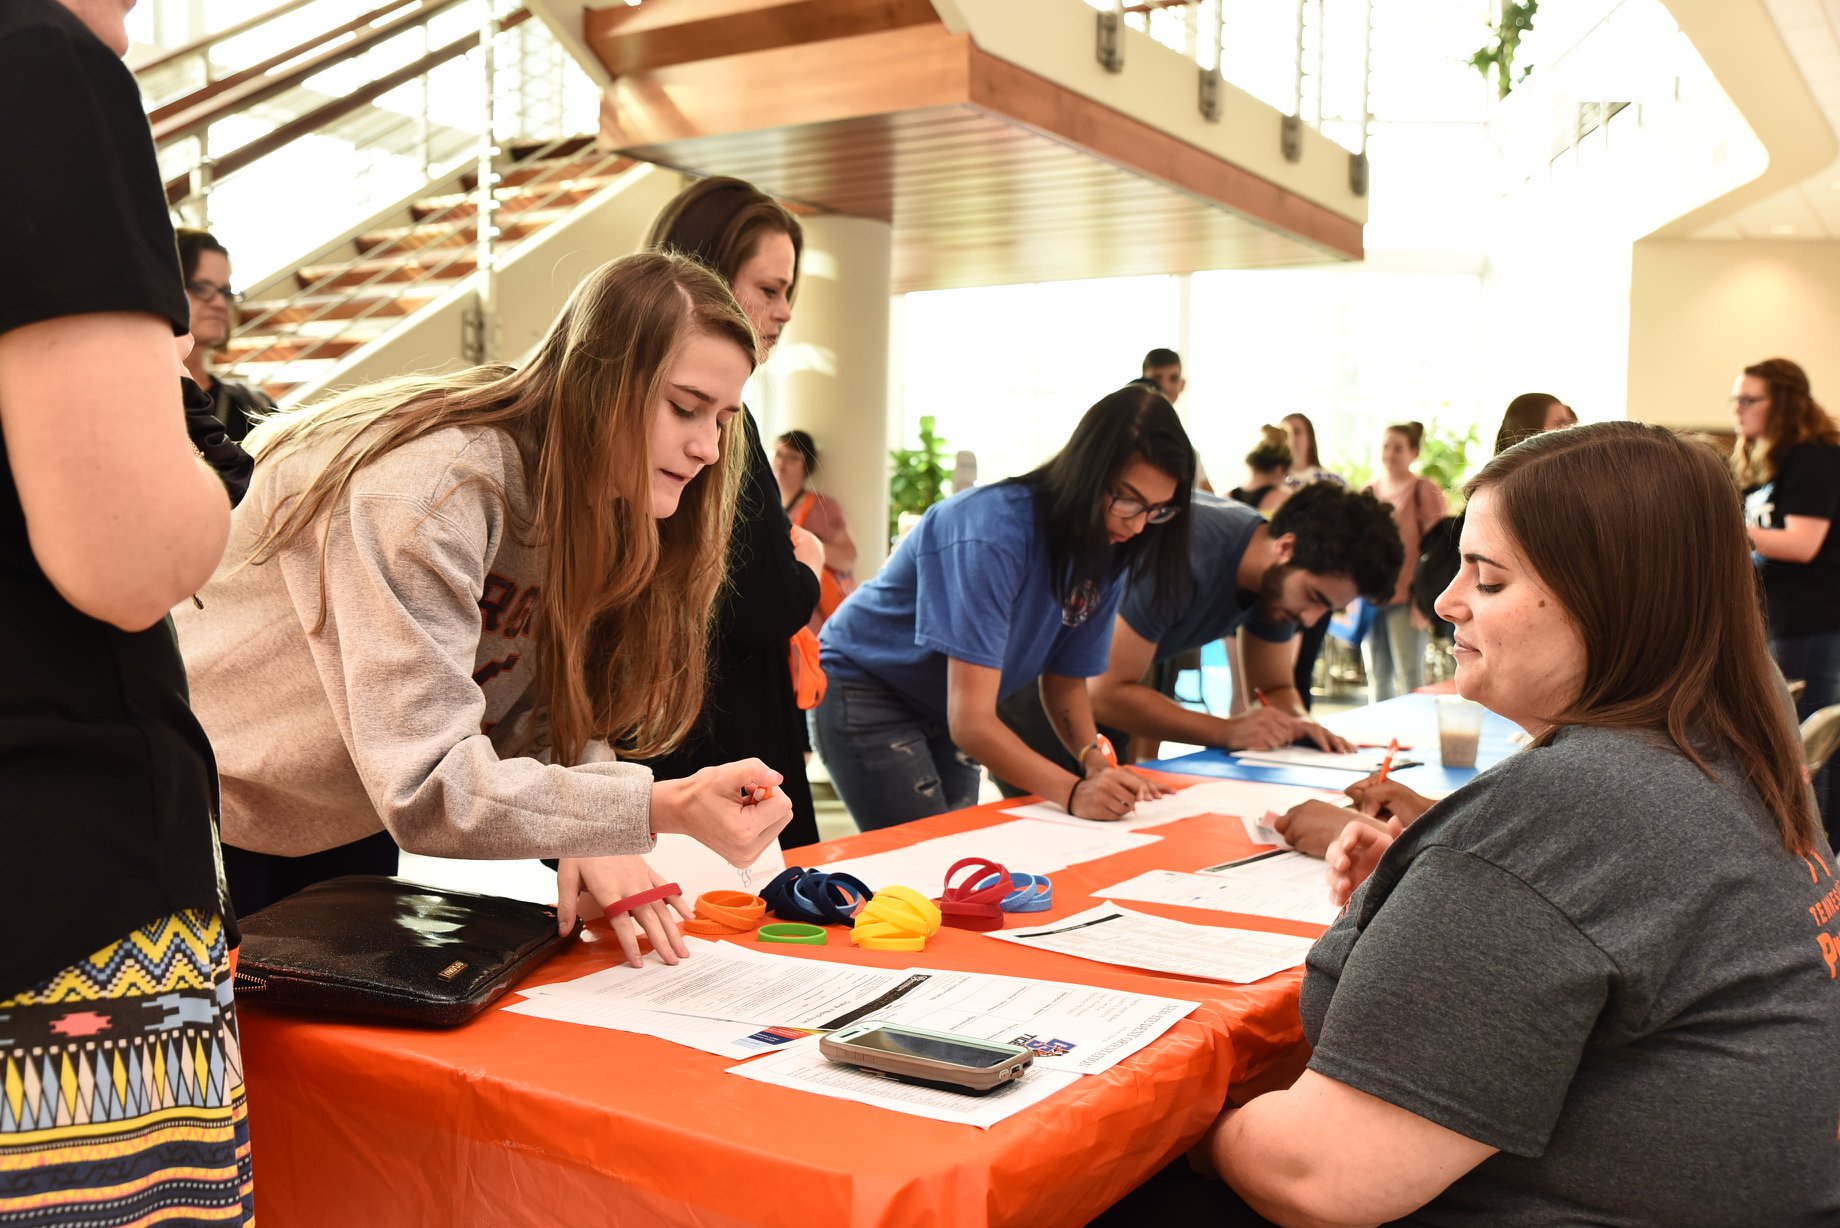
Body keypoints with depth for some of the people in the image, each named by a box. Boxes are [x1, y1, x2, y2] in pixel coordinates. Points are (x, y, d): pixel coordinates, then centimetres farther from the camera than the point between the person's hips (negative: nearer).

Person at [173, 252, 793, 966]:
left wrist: (590, 833, -28)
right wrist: (657, 809, -45)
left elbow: (551, 716, -9)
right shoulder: (437, 487, -32)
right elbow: (422, 785, -37)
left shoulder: (591, 506, -6)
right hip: (208, 822, -7)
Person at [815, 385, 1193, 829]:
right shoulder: (994, 534, -32)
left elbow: (1065, 679, -2)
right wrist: (1074, 792, -46)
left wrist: (1094, 758, -21)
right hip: (864, 689, -7)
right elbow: (970, 721, -36)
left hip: (946, 708, 7)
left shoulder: (1107, 551, -9)